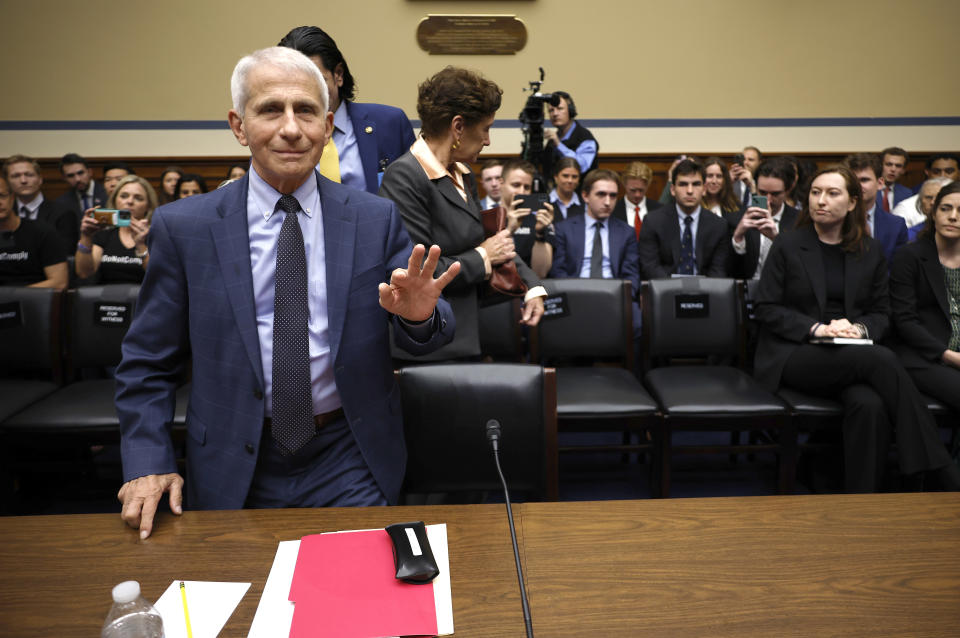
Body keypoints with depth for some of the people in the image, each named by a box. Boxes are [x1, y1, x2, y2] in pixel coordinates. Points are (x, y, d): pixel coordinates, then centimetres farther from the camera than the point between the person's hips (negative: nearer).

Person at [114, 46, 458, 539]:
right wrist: (148, 464, -9)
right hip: (235, 470, 0)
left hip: (348, 463, 1)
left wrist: (420, 316, -25)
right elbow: (147, 364, 2)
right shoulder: (183, 227, -5)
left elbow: (425, 336, -2)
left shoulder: (376, 218, -3)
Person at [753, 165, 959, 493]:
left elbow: (882, 312, 15)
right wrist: (815, 328, -15)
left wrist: (858, 328, -9)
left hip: (854, 357, 3)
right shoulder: (787, 245, 4)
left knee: (870, 405, -34)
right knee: (883, 359, -30)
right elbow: (766, 307, -1)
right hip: (795, 355, -3)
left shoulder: (870, 251, 14)